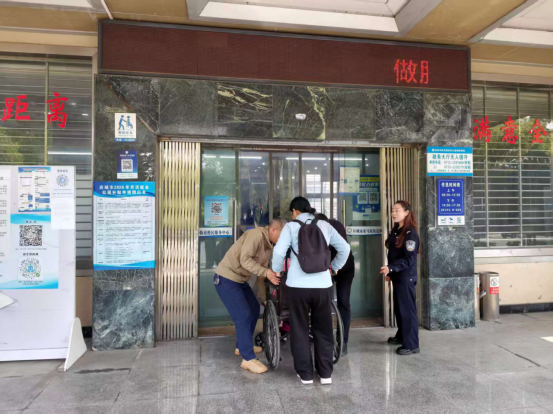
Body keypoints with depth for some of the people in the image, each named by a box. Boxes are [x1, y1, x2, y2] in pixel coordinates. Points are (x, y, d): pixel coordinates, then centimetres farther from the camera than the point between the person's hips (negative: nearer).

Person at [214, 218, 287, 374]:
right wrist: (266, 272, -37)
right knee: (243, 315, -11)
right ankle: (248, 359, -1)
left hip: (240, 279, 10)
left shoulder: (269, 245, 5)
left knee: (254, 309, 16)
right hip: (226, 279, -10)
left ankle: (242, 346, 32)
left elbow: (262, 269, 9)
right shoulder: (257, 234, -23)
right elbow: (245, 260, -30)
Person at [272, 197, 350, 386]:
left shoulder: (291, 226, 0)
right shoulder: (325, 225, 8)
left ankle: (305, 374, 19)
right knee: (323, 330, 16)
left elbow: (279, 252, -11)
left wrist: (276, 271, 7)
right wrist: (334, 268, 23)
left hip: (298, 286, -2)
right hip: (323, 285, 2)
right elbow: (345, 248, 11)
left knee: (300, 331, 13)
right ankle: (326, 373, 22)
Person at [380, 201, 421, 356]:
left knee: (407, 310, -3)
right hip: (397, 276, 8)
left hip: (406, 277, -8)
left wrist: (390, 268, -29)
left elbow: (409, 259, -21)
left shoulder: (410, 233, -15)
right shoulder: (395, 231, 12)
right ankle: (401, 336, 32)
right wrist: (390, 272, 16)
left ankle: (412, 345, 5)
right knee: (399, 308, 17)